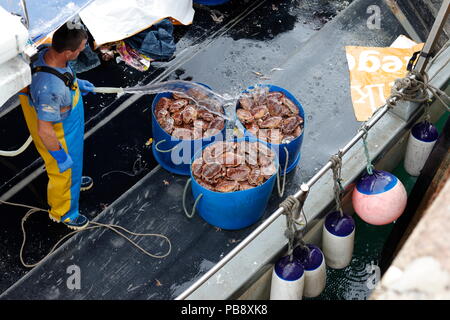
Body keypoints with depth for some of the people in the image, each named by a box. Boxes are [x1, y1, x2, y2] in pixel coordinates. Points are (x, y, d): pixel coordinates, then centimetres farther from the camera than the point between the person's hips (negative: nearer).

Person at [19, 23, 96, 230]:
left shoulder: (47, 52, -20)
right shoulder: (51, 88, -45)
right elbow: (44, 130, -35)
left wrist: (76, 82, 14)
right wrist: (60, 156, -22)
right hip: (58, 137, -8)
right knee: (63, 173, 20)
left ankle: (73, 180, 67)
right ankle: (62, 212, 47)